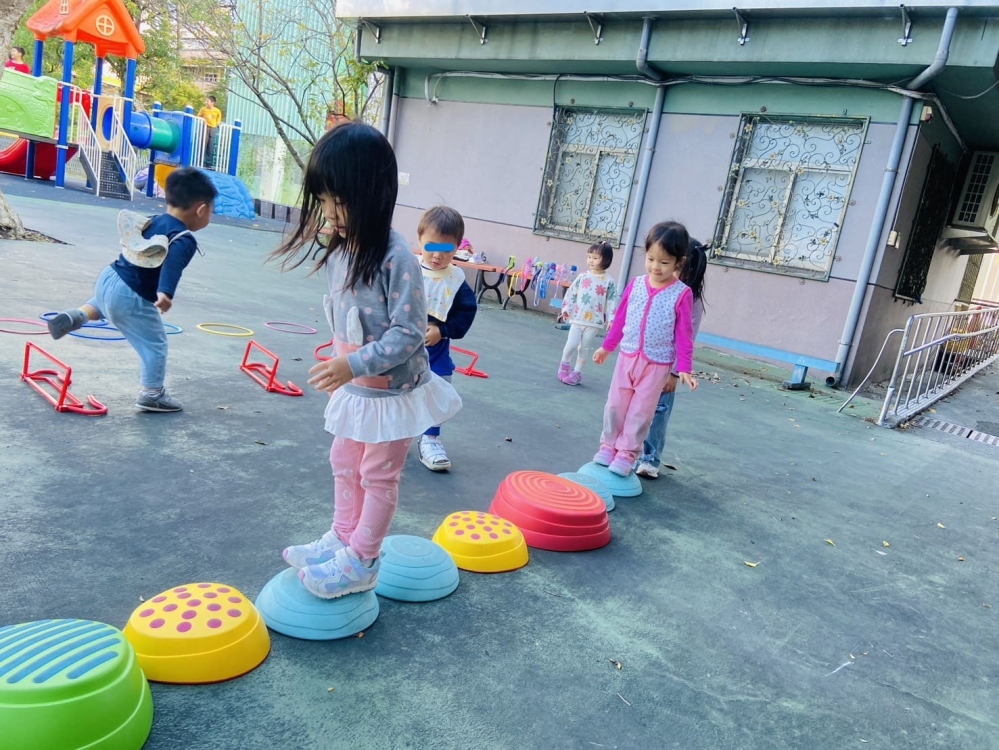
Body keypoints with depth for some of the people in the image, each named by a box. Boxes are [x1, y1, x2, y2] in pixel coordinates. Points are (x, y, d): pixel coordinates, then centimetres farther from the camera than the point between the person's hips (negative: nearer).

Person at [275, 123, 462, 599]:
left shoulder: (396, 259, -27)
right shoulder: (339, 249, -2)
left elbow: (409, 332, -28)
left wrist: (354, 365, -34)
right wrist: (342, 365, 16)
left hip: (393, 391, -8)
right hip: (354, 386, 8)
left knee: (378, 476, 10)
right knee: (344, 465, 22)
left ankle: (360, 563, 26)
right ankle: (341, 539, 41)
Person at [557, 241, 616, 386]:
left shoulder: (609, 281, -4)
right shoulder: (582, 277, 1)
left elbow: (611, 302, -4)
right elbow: (571, 293, 7)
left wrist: (611, 319, -10)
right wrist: (566, 309, 1)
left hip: (594, 321, -1)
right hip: (577, 318, 1)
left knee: (585, 348, 8)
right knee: (571, 345, -4)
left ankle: (577, 372, 20)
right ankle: (565, 363, 23)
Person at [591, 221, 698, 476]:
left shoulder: (682, 294, -11)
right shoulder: (635, 285, -1)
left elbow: (684, 334, -8)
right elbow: (620, 318, 10)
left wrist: (683, 368, -11)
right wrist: (607, 347, 17)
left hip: (658, 364, -3)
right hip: (627, 356, 4)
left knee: (641, 411, 5)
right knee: (615, 404, 11)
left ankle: (626, 453, 18)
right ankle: (609, 445, 27)